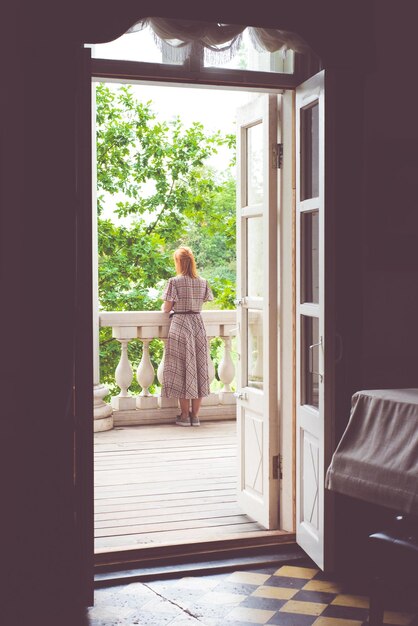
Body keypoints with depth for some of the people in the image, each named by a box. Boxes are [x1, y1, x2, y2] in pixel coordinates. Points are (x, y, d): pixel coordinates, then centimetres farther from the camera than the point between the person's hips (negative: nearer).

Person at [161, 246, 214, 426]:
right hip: (198, 325, 4)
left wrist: (164, 307, 16)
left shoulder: (174, 282, -9)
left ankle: (185, 415, 5)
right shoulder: (203, 282, 4)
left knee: (181, 368, 2)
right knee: (199, 368, 8)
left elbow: (167, 308, -6)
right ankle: (195, 415, 11)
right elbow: (203, 302, 12)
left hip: (180, 325, -4)